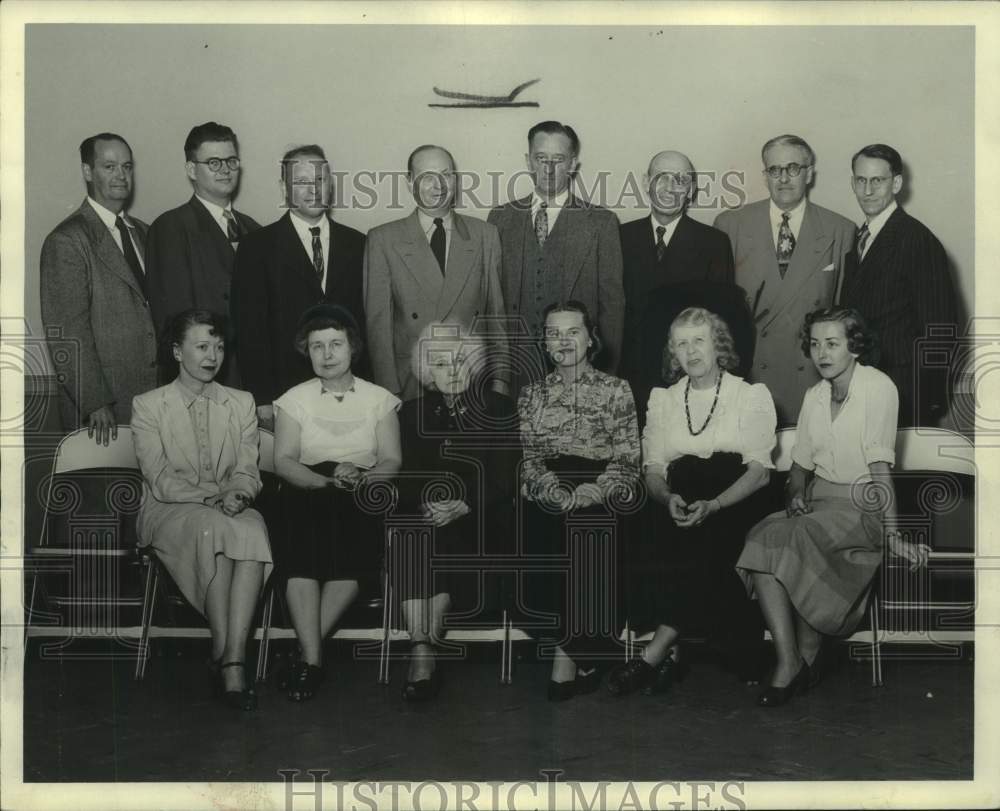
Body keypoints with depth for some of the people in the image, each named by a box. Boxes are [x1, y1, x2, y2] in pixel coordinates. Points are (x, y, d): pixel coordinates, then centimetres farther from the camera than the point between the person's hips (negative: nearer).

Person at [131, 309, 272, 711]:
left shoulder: (241, 403, 16)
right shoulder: (147, 406, 6)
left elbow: (247, 471, 8)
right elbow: (161, 480, -5)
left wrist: (238, 493, -16)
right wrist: (212, 498, -19)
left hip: (231, 511, 2)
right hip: (169, 512, -2)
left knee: (253, 528, -34)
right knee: (215, 527, -37)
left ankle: (233, 658, -41)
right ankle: (224, 655, -33)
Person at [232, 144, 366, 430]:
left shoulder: (357, 244, 9)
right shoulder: (257, 247, 2)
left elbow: (367, 320, 7)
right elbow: (250, 329, -2)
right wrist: (263, 400, -9)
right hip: (285, 393, -2)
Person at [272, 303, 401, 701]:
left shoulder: (379, 399, 12)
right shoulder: (295, 399, 11)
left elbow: (391, 461, 3)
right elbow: (284, 461, -1)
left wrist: (358, 478, -18)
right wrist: (328, 480, -17)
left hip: (362, 501, 0)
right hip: (306, 493, 0)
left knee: (355, 547, -32)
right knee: (304, 545, -33)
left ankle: (306, 652, -23)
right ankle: (313, 657, -30)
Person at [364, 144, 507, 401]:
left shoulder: (485, 235, 7)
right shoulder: (383, 240, 1)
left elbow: (496, 313, 8)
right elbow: (378, 320, -2)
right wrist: (389, 390, -8)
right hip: (410, 387, -1)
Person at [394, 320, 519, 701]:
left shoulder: (499, 410, 9)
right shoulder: (412, 413, 17)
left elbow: (504, 478, -1)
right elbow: (403, 476, 8)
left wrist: (464, 506, -17)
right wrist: (423, 505, -14)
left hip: (481, 518, -1)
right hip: (424, 514, 2)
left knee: (446, 541, -33)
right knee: (413, 539, -32)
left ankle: (422, 648, -28)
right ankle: (423, 652, -36)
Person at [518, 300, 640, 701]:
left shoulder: (616, 390, 12)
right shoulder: (531, 394, 18)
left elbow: (627, 459, 4)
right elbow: (526, 456, 7)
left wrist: (598, 489, -15)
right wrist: (555, 490, -12)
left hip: (600, 499, -2)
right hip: (547, 499, 2)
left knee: (588, 531, -28)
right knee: (543, 533, -24)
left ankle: (567, 657, -18)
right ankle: (583, 659, -11)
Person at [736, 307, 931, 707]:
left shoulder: (878, 387, -9)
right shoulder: (814, 397, 11)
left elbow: (880, 467, -18)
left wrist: (893, 534, -24)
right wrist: (795, 497, -3)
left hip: (862, 506, -6)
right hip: (819, 501, 6)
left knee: (798, 539, -32)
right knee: (761, 537, -25)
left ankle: (806, 656, -14)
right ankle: (789, 661, -24)